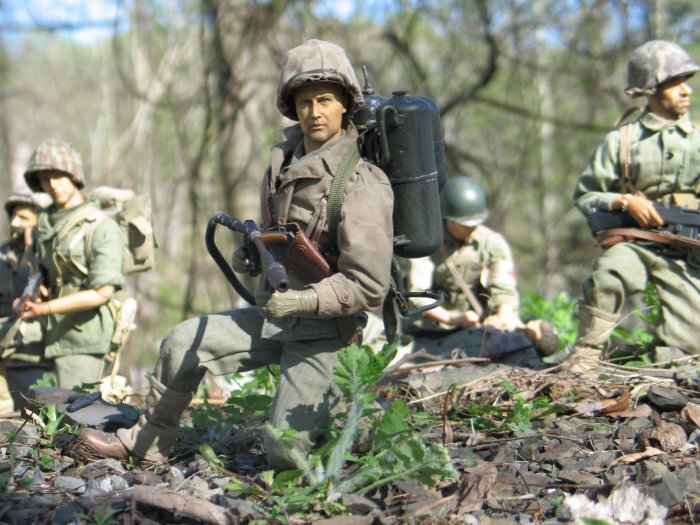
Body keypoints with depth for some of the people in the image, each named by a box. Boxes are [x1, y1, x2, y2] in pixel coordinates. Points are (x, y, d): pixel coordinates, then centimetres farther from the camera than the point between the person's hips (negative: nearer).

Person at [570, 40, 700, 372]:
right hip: (632, 242, -2)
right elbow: (583, 195, 5)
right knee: (608, 274, -36)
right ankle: (586, 353, -16)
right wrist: (625, 201, -11)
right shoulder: (621, 141, 3)